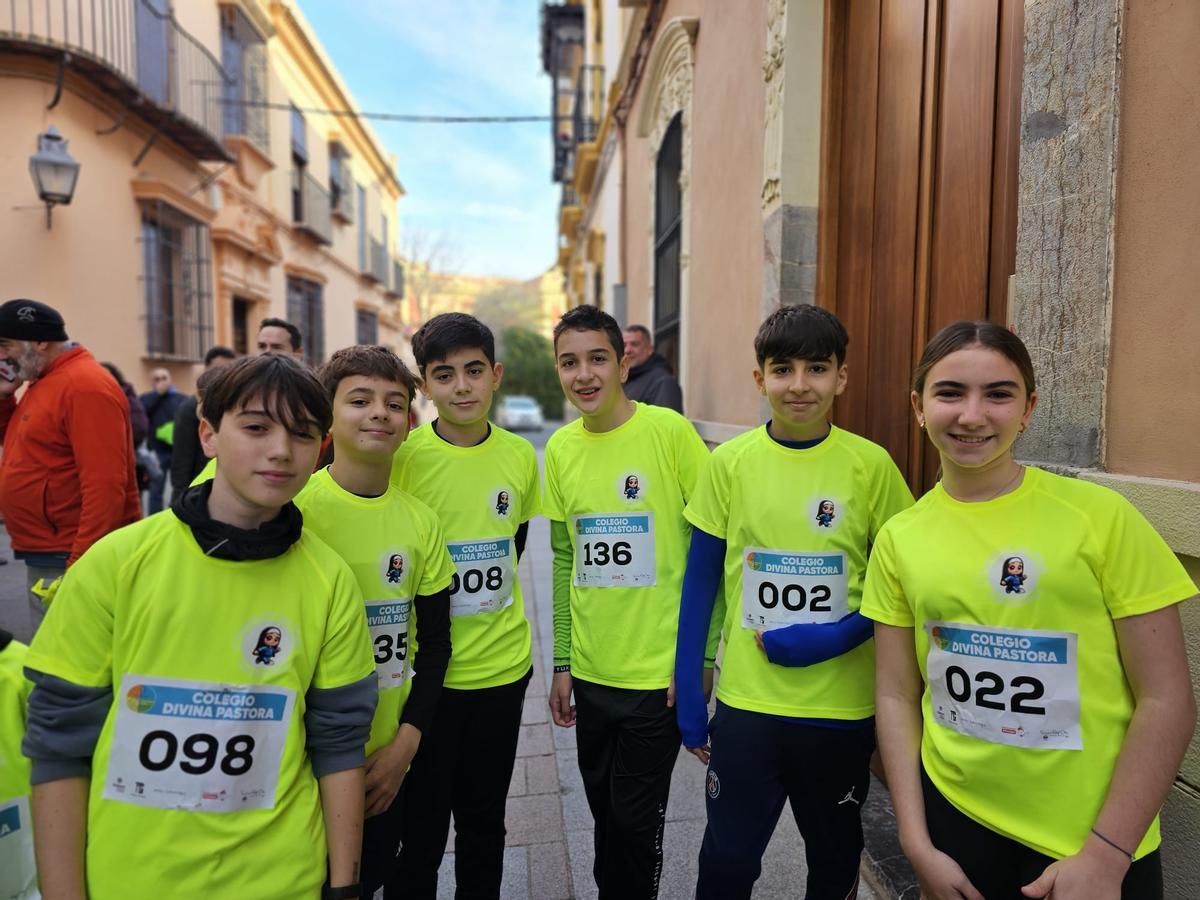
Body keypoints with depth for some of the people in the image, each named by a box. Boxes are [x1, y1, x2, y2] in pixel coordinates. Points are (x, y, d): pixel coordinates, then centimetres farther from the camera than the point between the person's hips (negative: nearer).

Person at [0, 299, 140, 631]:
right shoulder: (44, 383, 14)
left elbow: (105, 486, -24)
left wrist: (80, 570, -25)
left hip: (71, 561, -10)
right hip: (42, 558, 10)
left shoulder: (85, 386, -17)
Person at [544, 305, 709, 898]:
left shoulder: (669, 431, -12)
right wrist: (562, 663, 9)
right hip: (591, 672, 5)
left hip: (660, 672, -4)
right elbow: (564, 563, 9)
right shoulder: (560, 448, 2)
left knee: (635, 823, 8)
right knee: (604, 813, 20)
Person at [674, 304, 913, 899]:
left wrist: (835, 637, -17)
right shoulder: (730, 462, -6)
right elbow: (701, 582, 0)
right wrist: (688, 690, -1)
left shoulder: (870, 465, -8)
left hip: (843, 706, 0)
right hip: (746, 700, 0)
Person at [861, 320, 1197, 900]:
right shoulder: (898, 539, -4)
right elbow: (897, 696, 1)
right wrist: (917, 844, -3)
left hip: (1093, 843, -2)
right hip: (951, 816, 2)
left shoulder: (1101, 516, -12)